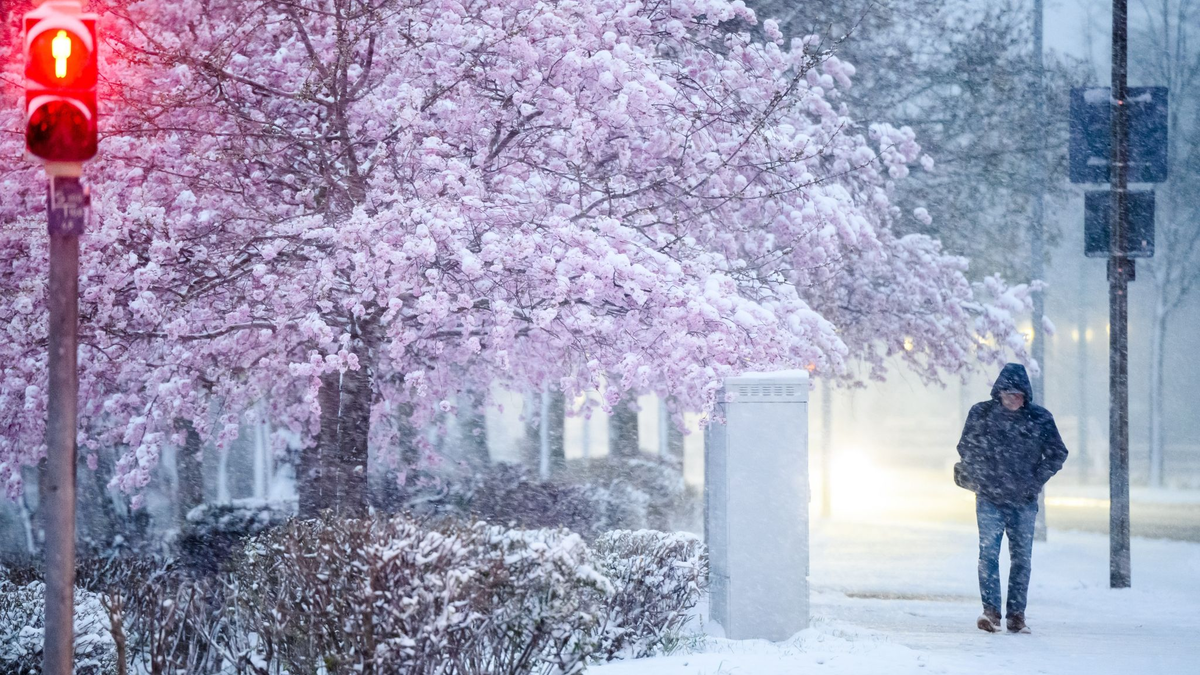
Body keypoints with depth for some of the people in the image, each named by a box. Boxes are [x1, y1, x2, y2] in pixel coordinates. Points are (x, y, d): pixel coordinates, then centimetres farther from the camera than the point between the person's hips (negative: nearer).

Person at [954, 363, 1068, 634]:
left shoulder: (1040, 419, -1)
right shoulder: (981, 414, -1)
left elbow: (1057, 454, 9)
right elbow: (966, 449, 9)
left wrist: (1035, 481, 2)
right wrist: (979, 479, 1)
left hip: (1023, 500, 1)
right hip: (989, 498, -1)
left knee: (1022, 557, 3)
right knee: (989, 553, -8)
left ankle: (1016, 614, 9)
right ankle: (991, 611, -6)